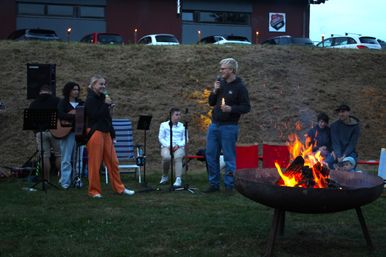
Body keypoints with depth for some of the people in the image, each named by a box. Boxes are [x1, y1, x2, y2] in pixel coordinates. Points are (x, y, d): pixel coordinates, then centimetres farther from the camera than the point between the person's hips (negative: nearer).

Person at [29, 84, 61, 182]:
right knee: (59, 155, 5)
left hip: (40, 132, 2)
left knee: (45, 156, 4)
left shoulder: (33, 104, 13)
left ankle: (46, 180, 5)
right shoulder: (56, 100, 4)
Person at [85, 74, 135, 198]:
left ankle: (119, 188, 17)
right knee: (95, 163, -2)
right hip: (95, 132, -8)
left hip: (105, 133, 8)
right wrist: (105, 104, -15)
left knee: (113, 161, 9)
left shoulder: (102, 98, 15)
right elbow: (94, 116, -18)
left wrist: (112, 134, 17)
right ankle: (94, 191, 7)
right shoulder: (90, 99, -7)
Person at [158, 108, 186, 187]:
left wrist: (178, 145, -10)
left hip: (179, 147, 0)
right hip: (166, 146, 0)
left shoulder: (182, 126, 16)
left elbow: (185, 139, 10)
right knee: (166, 157, -34)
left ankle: (178, 179, -44)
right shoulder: (164, 125, 14)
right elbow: (161, 138, 7)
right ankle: (164, 177, -9)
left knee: (177, 157, -36)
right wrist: (168, 145, -10)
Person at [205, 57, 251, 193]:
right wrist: (214, 91, -2)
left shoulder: (239, 87, -7)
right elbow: (211, 102, 15)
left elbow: (246, 107, -10)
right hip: (214, 125, 7)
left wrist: (231, 109, -23)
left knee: (229, 157, 0)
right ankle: (214, 184, 19)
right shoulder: (220, 82, 11)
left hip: (229, 127, -7)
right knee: (211, 154, 8)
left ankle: (229, 186, 9)